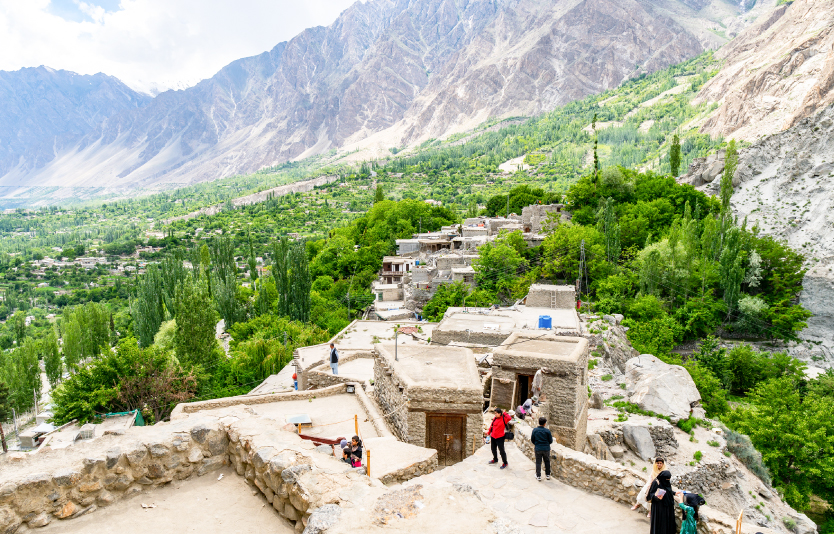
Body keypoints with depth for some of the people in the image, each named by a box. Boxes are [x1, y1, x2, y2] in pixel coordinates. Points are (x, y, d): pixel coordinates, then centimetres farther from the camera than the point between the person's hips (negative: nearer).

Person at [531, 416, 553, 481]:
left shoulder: (535, 430, -7)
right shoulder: (547, 431, -12)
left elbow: (532, 440, 1)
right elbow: (550, 441, -5)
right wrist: (551, 436, 16)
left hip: (538, 449, 0)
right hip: (546, 449, 0)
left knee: (538, 462, 9)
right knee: (547, 462, 18)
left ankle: (538, 476, 12)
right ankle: (548, 475, 27)